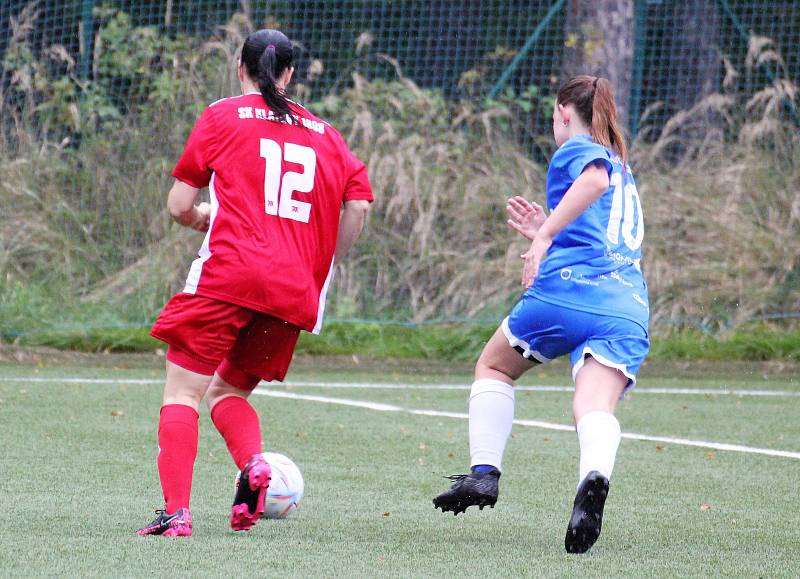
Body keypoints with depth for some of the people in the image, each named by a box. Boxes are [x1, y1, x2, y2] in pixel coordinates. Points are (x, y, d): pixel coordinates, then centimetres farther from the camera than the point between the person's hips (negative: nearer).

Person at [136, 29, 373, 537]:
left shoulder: (223, 116, 9)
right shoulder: (323, 133, 19)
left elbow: (179, 206, 7)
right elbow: (359, 204, 8)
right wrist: (324, 269, 19)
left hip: (228, 272, -4)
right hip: (294, 294, 4)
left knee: (183, 393, -2)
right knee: (228, 390, 19)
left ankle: (176, 511, -19)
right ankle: (253, 463, -10)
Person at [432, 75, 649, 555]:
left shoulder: (575, 150, 9)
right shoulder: (625, 171, 32)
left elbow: (594, 178, -18)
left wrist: (545, 234, -18)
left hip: (568, 290, -5)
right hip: (629, 309, 5)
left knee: (494, 367, 20)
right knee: (596, 408, -15)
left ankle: (484, 472, 9)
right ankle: (595, 478, -46)